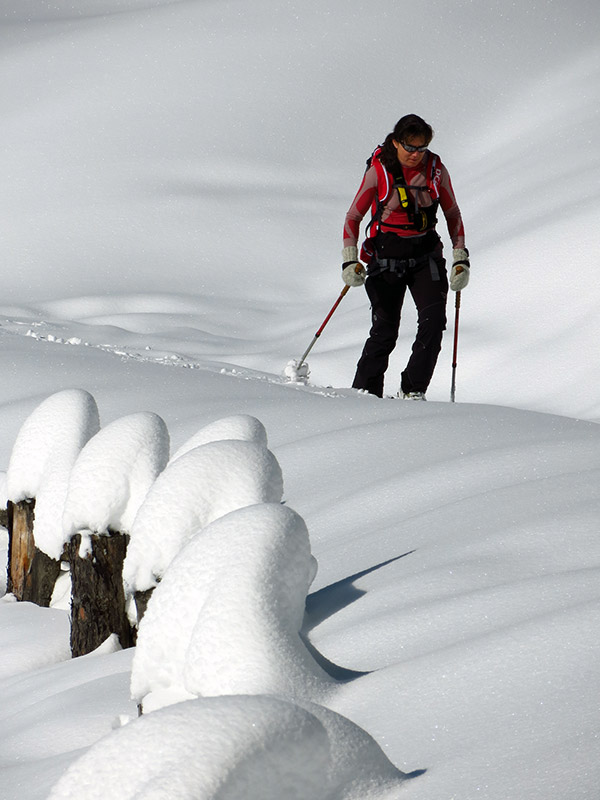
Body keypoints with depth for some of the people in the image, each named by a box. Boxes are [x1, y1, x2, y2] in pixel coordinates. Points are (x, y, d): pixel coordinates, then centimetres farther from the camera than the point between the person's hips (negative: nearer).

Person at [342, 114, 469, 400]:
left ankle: (412, 391, -9)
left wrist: (461, 258, 3)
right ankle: (364, 392, 10)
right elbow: (353, 217, -3)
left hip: (425, 256, 2)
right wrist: (350, 260, -14)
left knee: (434, 320, -16)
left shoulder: (435, 170, -2)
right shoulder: (378, 171, -9)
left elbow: (452, 214, 10)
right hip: (386, 256, -2)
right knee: (384, 330, -5)